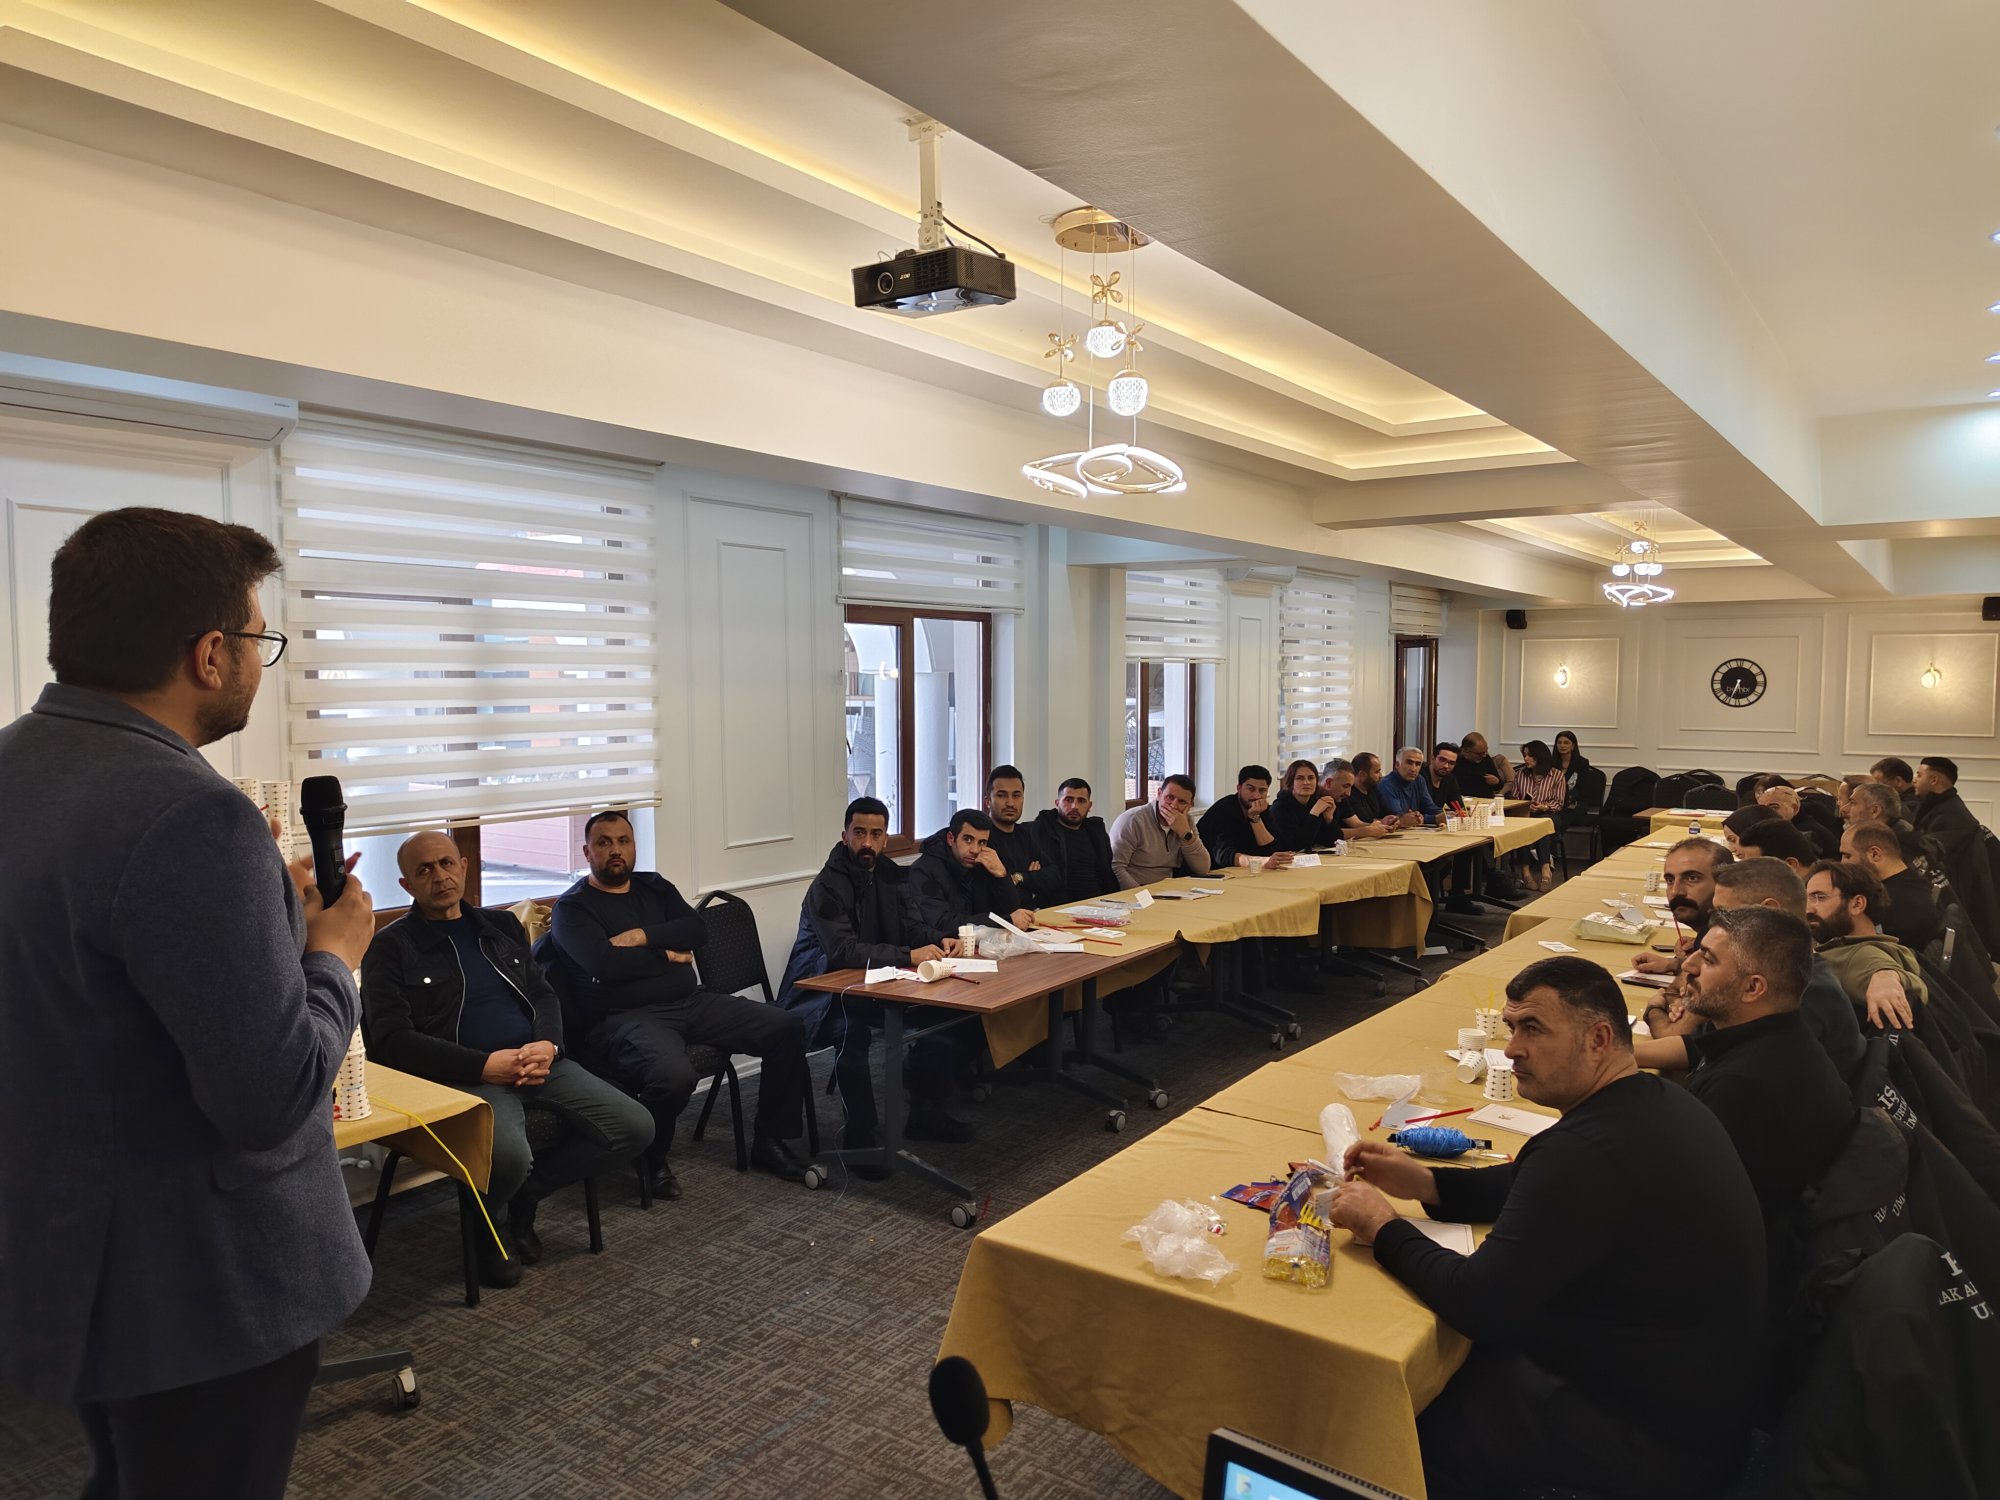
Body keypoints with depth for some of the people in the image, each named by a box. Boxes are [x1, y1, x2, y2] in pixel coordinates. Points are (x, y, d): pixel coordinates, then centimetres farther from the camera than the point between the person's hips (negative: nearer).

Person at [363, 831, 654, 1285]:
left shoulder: (502, 926, 20)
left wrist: (548, 1046, -5)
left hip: (536, 1062, 6)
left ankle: (523, 1195, 9)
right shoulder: (391, 947, 3)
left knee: (635, 1127, -10)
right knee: (509, 1156, -36)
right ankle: (490, 1224, 2)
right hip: (465, 1075, -5)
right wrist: (485, 1065, -18)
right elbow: (391, 1040, -8)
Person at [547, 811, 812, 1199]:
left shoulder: (655, 887, 19)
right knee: (674, 1075, -38)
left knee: (787, 1029, -6)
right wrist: (667, 956, -4)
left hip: (692, 1003, 7)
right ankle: (651, 1160, -6)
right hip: (627, 1017, -7)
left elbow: (696, 928, 3)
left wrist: (642, 936, -11)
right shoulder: (572, 907, 1)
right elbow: (605, 964, -16)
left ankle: (770, 1143, 6)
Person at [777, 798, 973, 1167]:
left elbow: (913, 928, 6)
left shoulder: (891, 876, 5)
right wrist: (909, 956, -34)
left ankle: (924, 1111, 10)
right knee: (850, 1026, -38)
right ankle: (859, 1134, -21)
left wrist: (941, 940, -17)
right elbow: (844, 951, -28)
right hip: (823, 994, -7)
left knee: (946, 1013, -7)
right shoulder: (827, 886, -18)